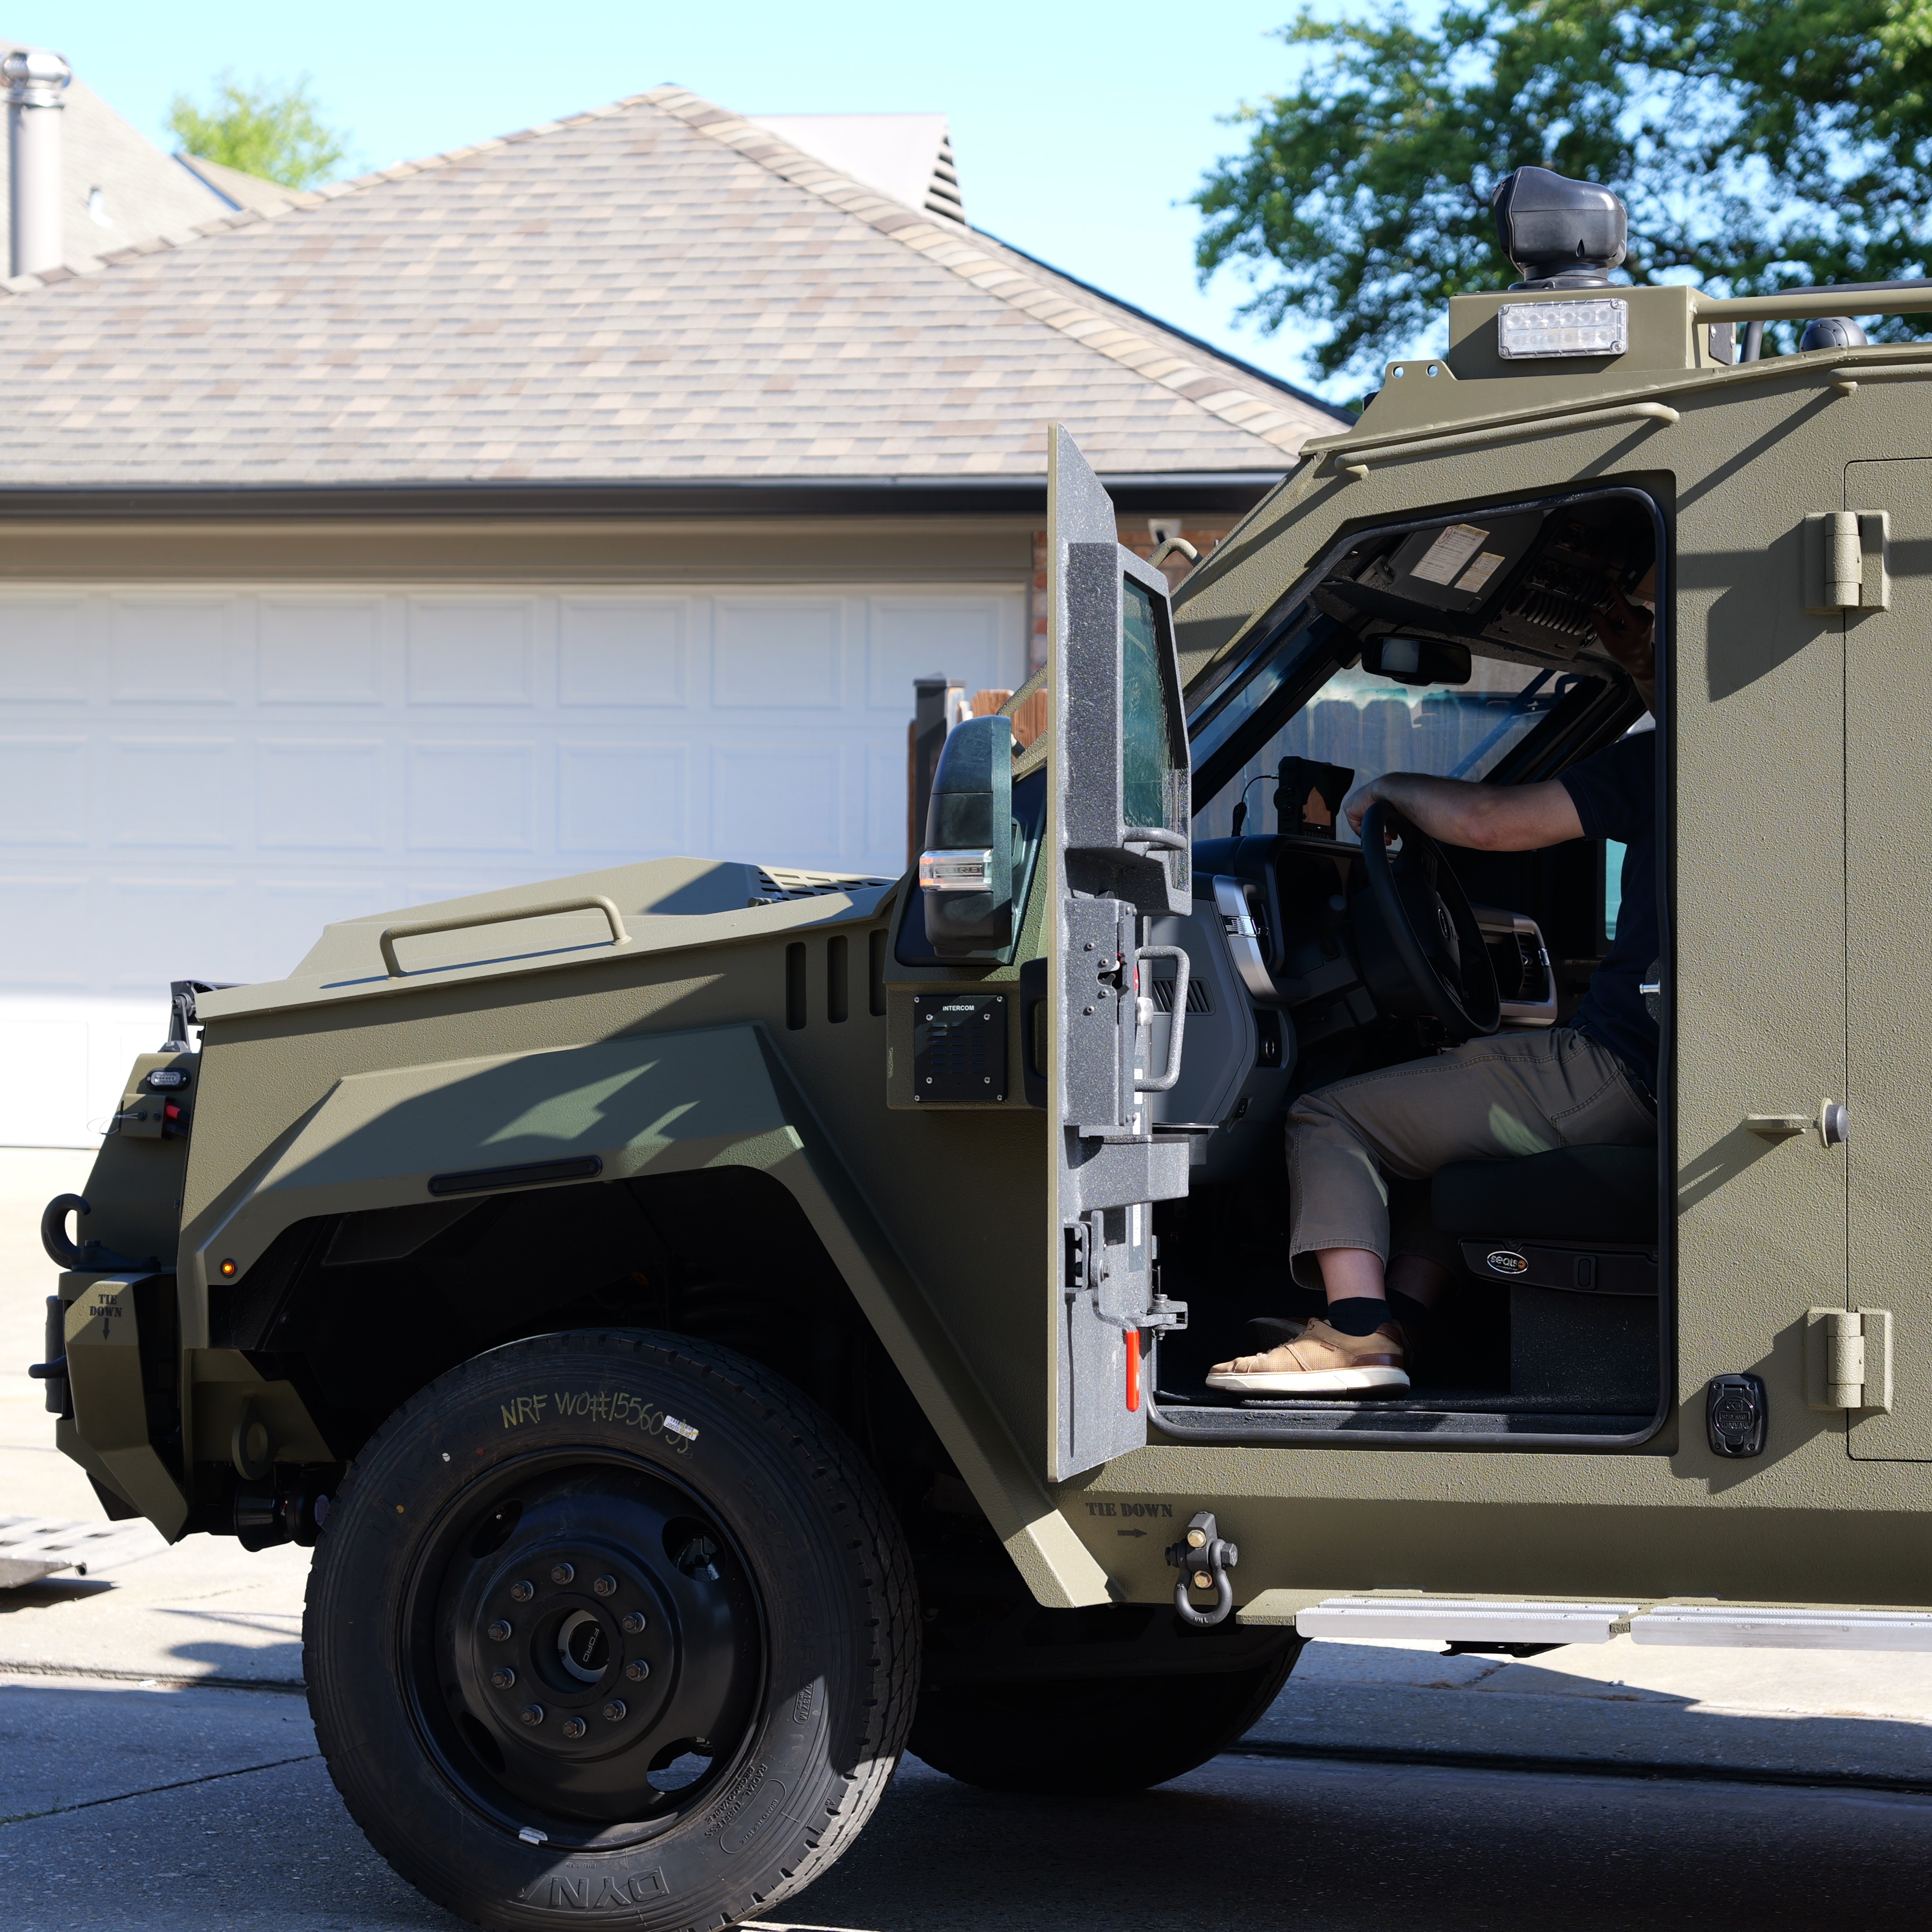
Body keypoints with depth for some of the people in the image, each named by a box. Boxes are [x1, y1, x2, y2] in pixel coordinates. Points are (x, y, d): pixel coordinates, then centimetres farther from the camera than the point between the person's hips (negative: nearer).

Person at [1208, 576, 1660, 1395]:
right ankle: (1397, 1322, 19)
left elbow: (1487, 822, -14)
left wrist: (1387, 788, 5)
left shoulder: (1661, 762, -12)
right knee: (1449, 1136, 33)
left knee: (1329, 1120, -1)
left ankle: (1358, 1336, -14)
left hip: (1615, 1070, -9)